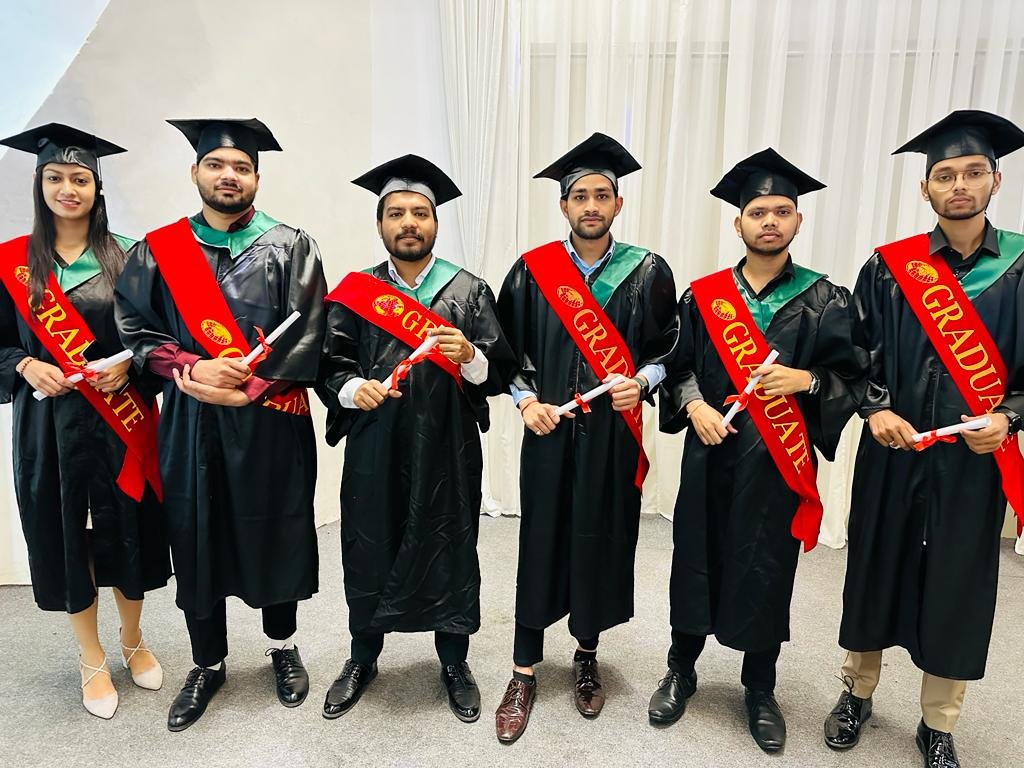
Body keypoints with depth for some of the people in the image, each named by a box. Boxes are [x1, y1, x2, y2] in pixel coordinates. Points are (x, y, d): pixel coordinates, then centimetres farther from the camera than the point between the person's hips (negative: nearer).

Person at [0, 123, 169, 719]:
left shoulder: (126, 256, 2)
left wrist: (127, 364, -15)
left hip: (121, 419, 0)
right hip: (50, 423, 1)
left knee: (128, 529, 9)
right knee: (65, 533, 7)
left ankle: (133, 640, 32)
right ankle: (92, 659, 26)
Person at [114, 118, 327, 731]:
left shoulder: (291, 248, 1)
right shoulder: (158, 250, 7)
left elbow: (306, 337, -8)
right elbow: (136, 328, 2)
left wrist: (242, 386, -15)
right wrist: (190, 370, -15)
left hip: (271, 421, -1)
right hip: (190, 420, 2)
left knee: (275, 535, 9)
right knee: (196, 540, 9)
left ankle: (283, 647, 33)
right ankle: (208, 664, 30)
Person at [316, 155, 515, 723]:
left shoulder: (469, 292, 0)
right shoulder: (355, 292, 4)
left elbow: (499, 373, -3)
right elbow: (328, 366, 2)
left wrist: (470, 357, -23)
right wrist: (352, 388, -19)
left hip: (448, 452, 0)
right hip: (374, 451, 1)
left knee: (450, 553, 10)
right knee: (369, 550, 11)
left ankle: (454, 664, 32)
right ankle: (362, 660, 36)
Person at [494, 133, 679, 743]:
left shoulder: (649, 273, 0)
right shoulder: (533, 270, 1)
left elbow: (669, 349, 5)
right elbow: (508, 348, 6)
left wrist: (640, 381, -13)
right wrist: (526, 399, -7)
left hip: (614, 435, 1)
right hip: (549, 430, 0)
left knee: (602, 542, 10)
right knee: (541, 544, 4)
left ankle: (587, 657, 33)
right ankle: (525, 674, 19)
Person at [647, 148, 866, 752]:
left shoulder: (825, 301, 0)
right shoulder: (704, 296, 3)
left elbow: (854, 380, 0)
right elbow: (678, 366, 6)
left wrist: (806, 380, -18)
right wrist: (694, 404, -12)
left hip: (780, 463, -1)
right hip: (710, 455, 1)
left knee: (768, 572, 9)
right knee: (696, 561, 9)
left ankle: (760, 691, 31)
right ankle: (681, 672, 32)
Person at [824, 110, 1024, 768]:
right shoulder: (889, 268, 0)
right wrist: (875, 410, -14)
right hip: (892, 454, 0)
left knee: (958, 587, 9)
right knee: (876, 571, 12)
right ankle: (858, 692, 33)